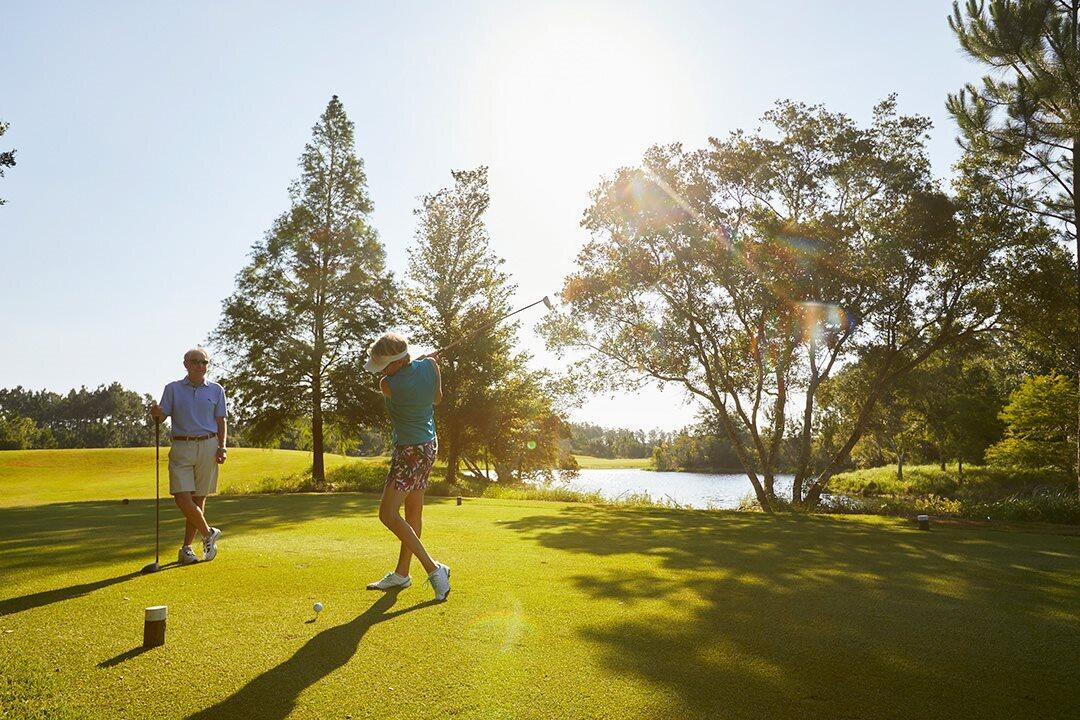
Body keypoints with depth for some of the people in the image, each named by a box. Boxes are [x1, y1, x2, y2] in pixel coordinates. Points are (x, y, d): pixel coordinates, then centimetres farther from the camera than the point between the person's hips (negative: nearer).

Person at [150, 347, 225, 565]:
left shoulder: (216, 390, 7)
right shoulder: (172, 388, 6)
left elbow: (220, 422, 8)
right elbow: (161, 417, 3)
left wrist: (222, 447, -3)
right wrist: (156, 413, -21)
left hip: (207, 447, 0)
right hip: (181, 447, 0)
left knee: (199, 499, 3)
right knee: (182, 498, -11)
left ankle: (186, 548, 14)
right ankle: (208, 533, 12)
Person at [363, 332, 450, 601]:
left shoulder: (388, 385, -26)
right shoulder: (430, 365, -8)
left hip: (411, 450, -9)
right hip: (429, 444, 9)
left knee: (388, 515, -6)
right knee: (413, 511, 14)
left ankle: (434, 568, -7)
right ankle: (401, 574, 26)